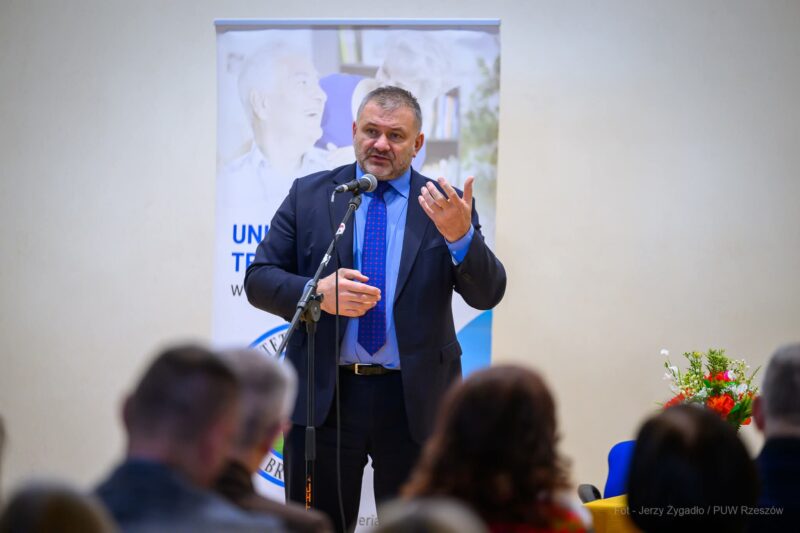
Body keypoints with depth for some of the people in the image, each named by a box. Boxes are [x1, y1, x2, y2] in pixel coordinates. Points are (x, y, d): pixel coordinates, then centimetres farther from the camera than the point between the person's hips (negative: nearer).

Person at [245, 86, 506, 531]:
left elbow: (488, 293, -6)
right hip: (324, 395, 0)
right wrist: (316, 292, -18)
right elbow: (259, 280, 1)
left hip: (414, 399, 0)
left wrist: (461, 236, -25)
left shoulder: (446, 206, 2)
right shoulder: (309, 195, 4)